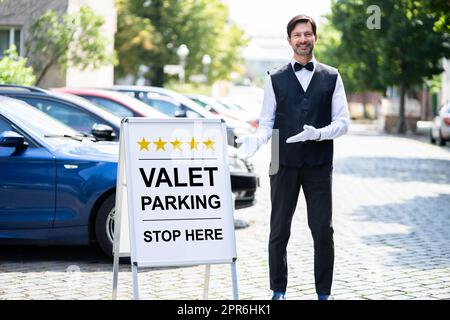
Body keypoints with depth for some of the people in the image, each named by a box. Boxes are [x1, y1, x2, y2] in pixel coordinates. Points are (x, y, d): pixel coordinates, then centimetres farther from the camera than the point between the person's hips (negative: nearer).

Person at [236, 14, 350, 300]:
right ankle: (279, 292, 14)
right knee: (279, 231, 5)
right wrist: (255, 140, -16)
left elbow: (342, 122, 3)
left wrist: (317, 133, -16)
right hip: (284, 164, 0)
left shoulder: (332, 77, 8)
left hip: (319, 165, 0)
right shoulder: (275, 79, 8)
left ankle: (324, 293, 9)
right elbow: (267, 123, 6)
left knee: (323, 231, 0)